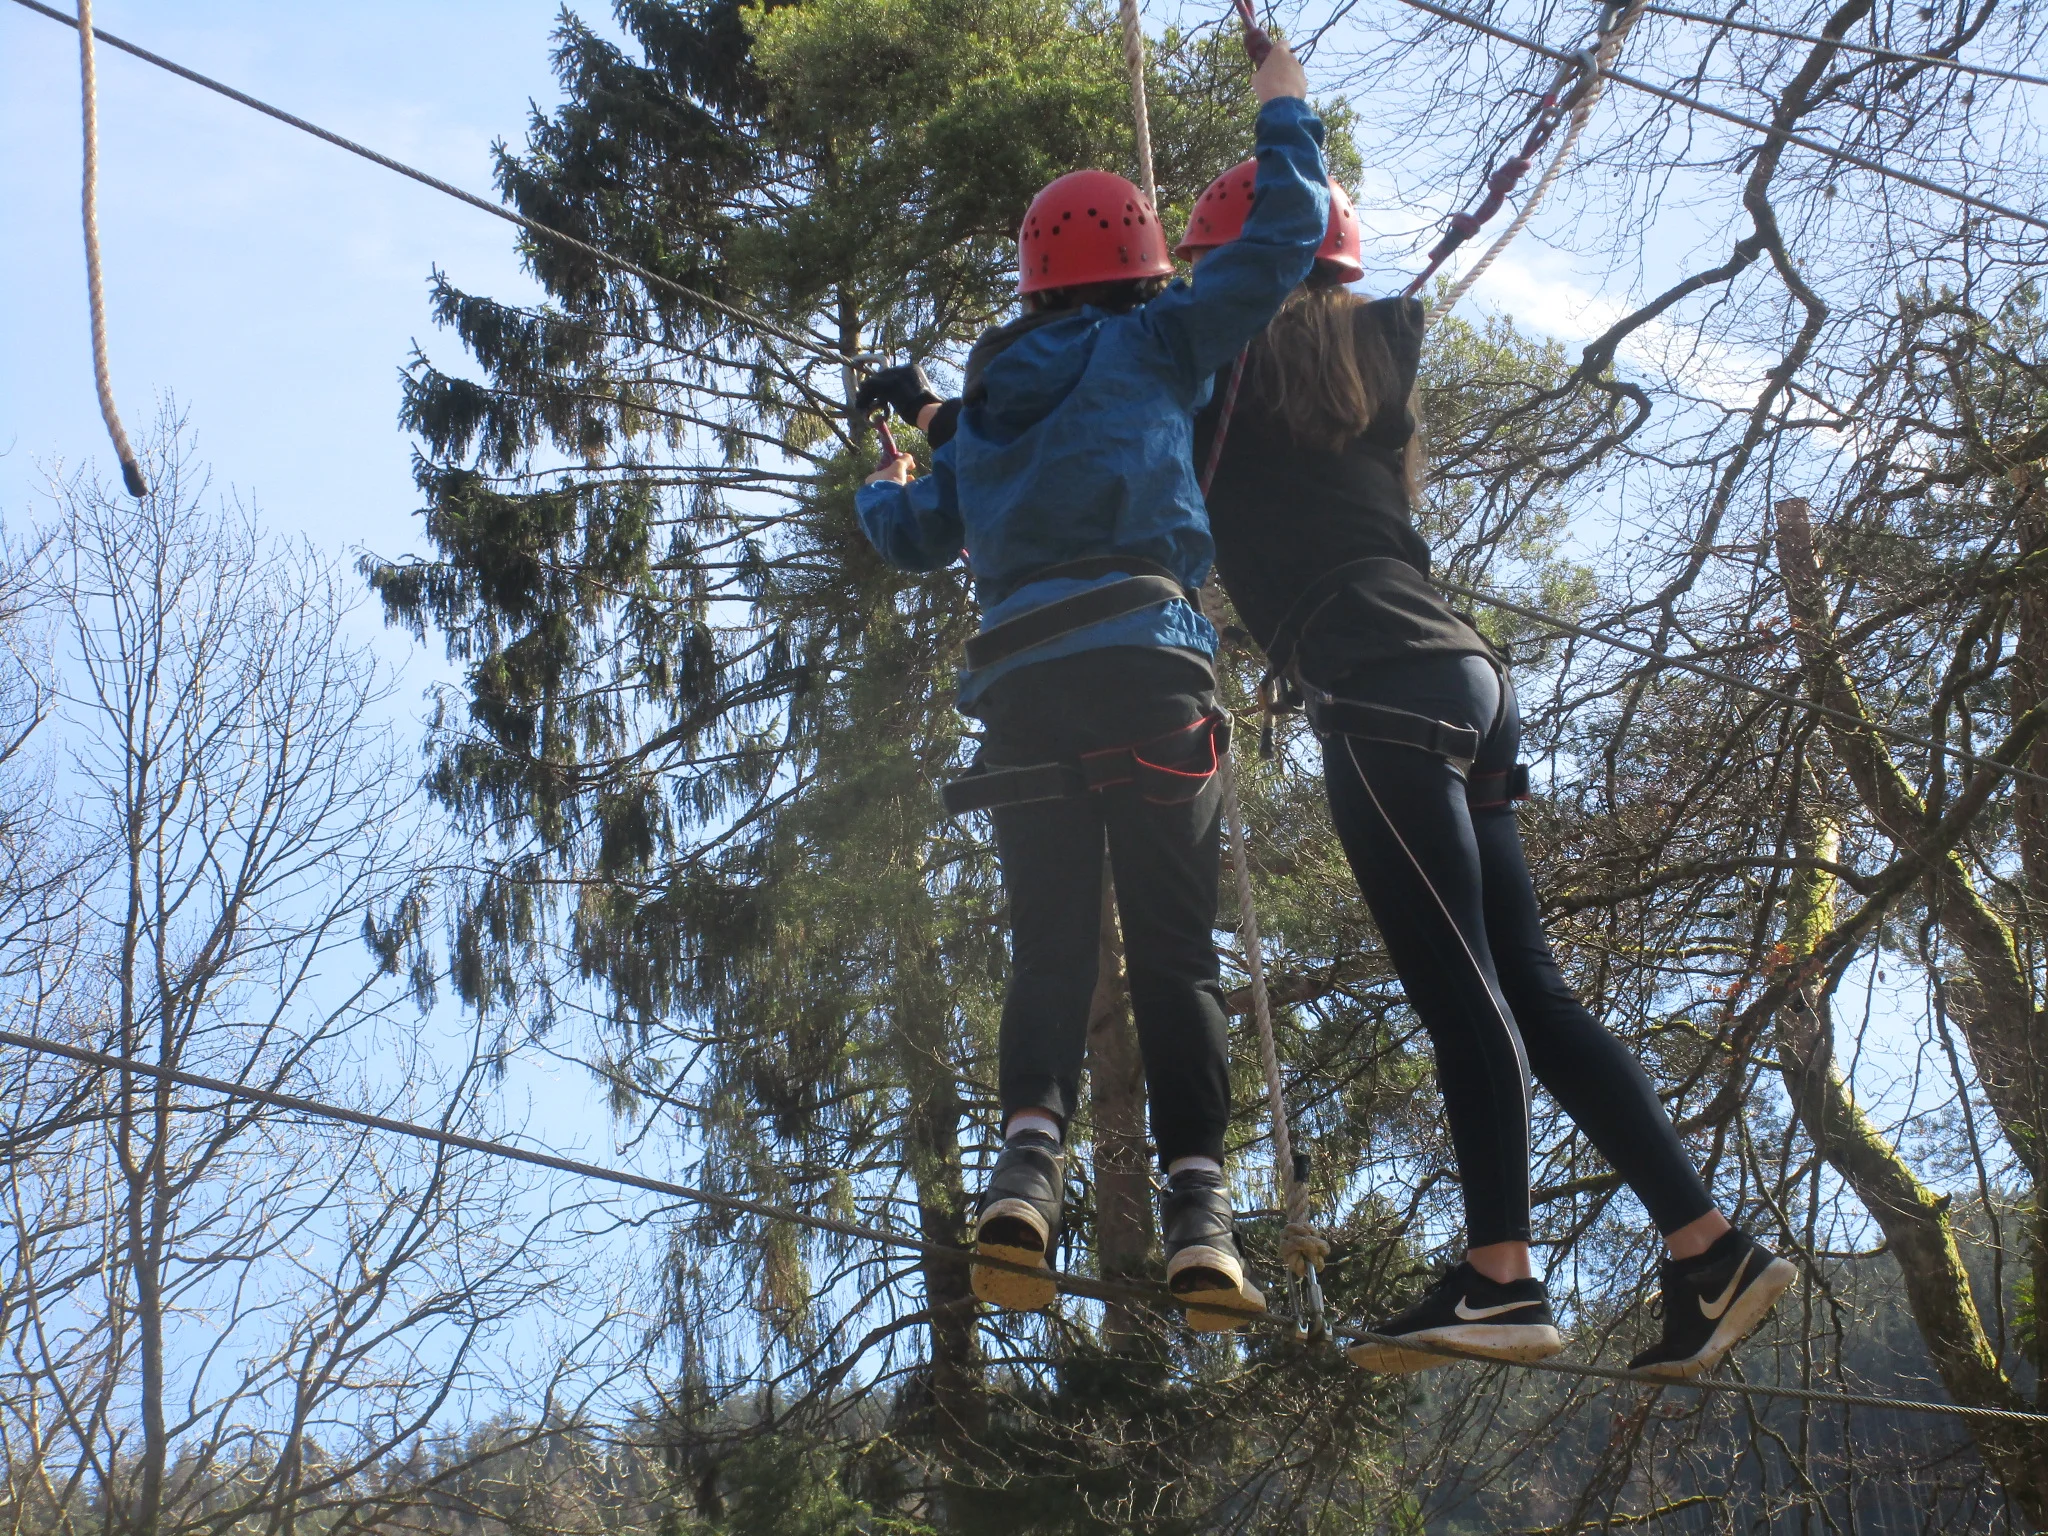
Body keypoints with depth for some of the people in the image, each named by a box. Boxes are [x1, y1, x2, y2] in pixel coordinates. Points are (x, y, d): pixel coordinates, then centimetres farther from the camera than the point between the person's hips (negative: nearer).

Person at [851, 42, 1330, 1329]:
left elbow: (912, 535, 31)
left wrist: (885, 485, 55)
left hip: (1021, 686, 3)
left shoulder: (983, 402, 23)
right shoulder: (1153, 344, 11)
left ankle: (1031, 1155, -21)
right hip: (1142, 667, -3)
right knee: (1176, 952, -3)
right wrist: (1285, 113, 26)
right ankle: (1200, 1211, -12)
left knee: (1050, 946, 3)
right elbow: (1282, 246, 11)